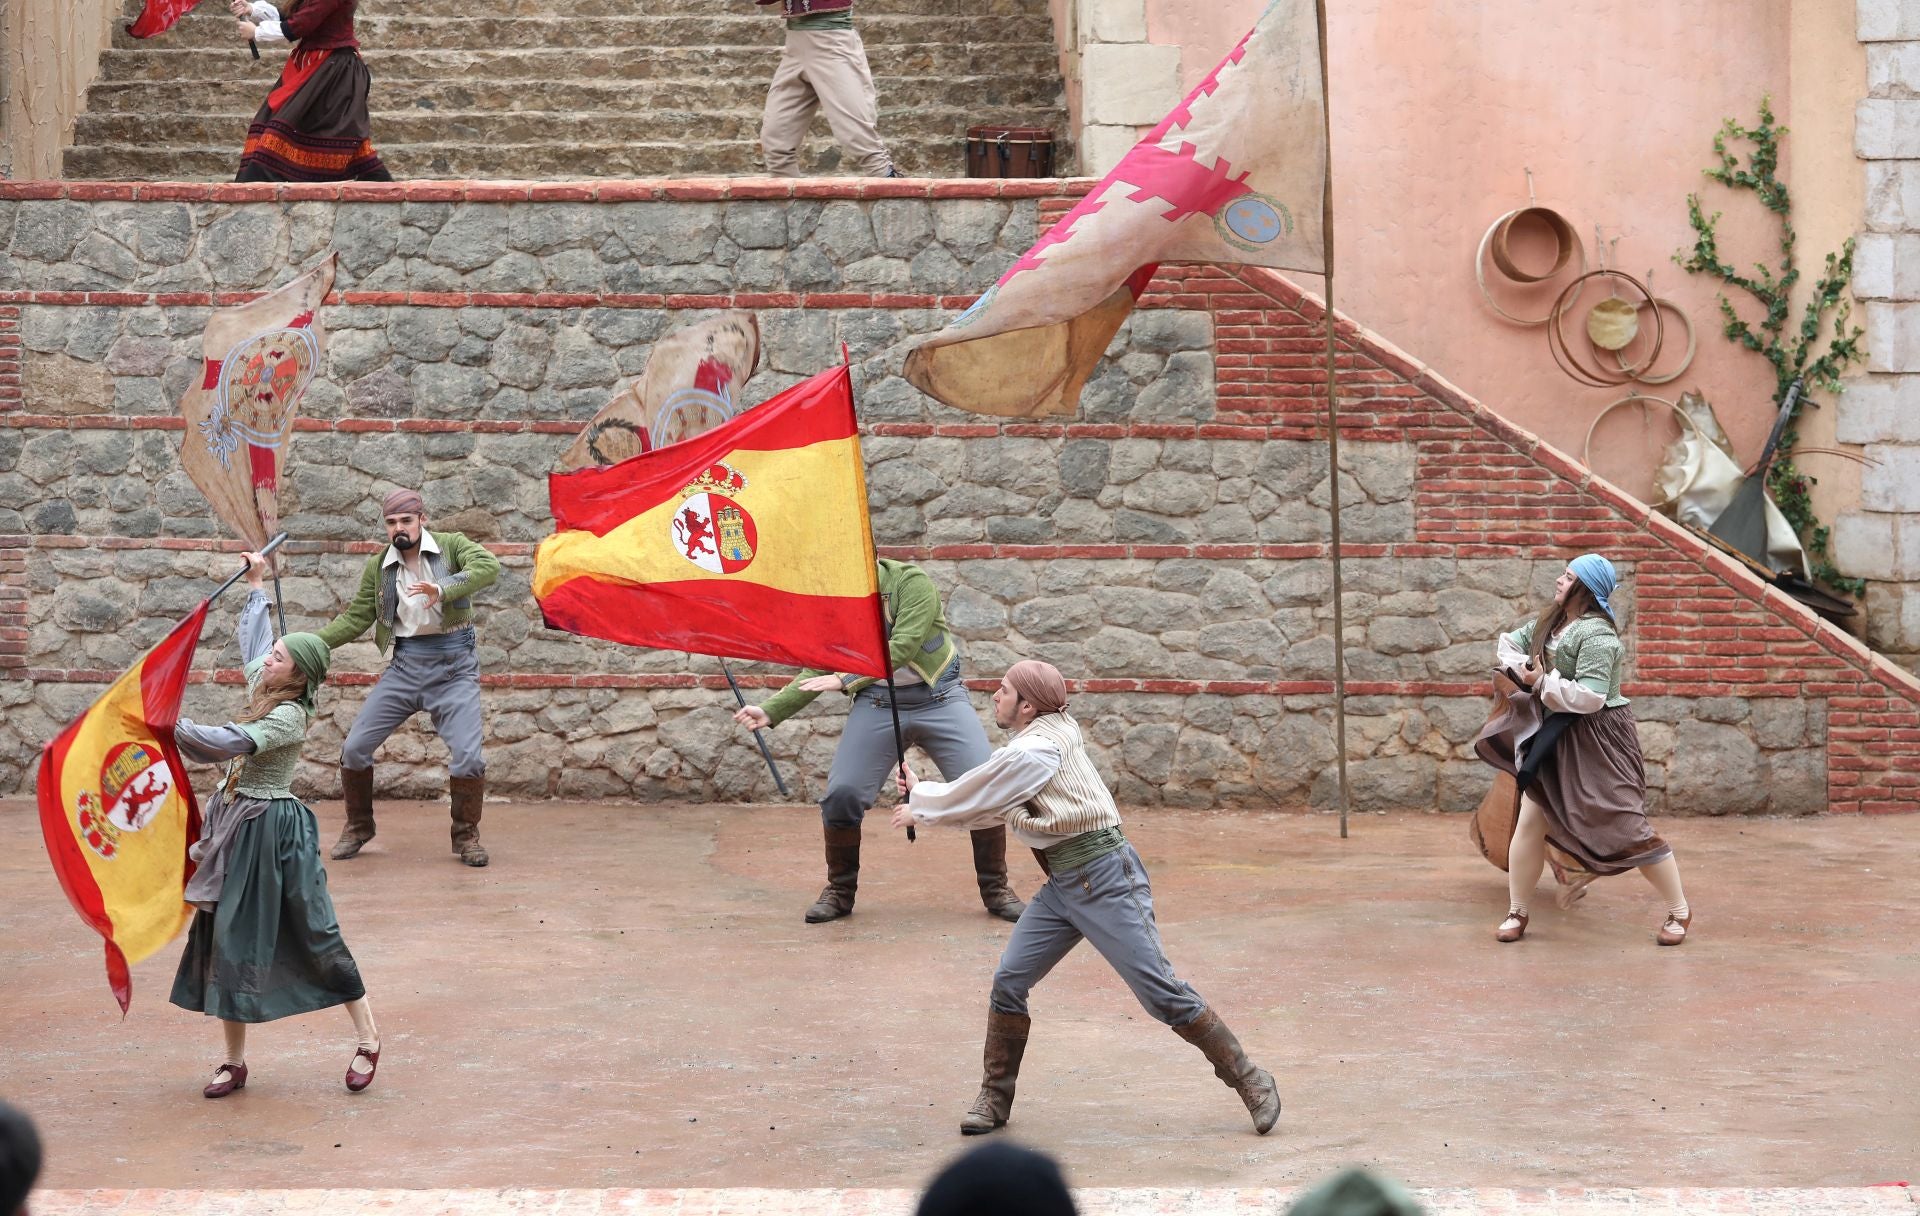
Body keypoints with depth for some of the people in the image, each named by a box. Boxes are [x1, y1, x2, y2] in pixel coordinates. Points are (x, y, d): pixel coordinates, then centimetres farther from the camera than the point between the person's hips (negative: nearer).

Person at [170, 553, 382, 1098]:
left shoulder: (289, 716, -19)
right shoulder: (261, 686, 5)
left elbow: (229, 743, -31)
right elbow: (252, 641, 26)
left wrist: (171, 725, -24)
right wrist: (256, 586, 35)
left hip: (272, 831, -9)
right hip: (235, 824, 9)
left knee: (312, 934, -1)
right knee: (226, 936, 7)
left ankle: (368, 1038, 12)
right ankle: (234, 1060, 13)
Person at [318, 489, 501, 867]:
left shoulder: (451, 546, -4)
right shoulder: (377, 567, 6)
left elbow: (489, 566, -23)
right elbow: (356, 618, 7)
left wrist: (444, 590, -39)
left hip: (453, 667, -3)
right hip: (404, 665, 3)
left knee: (467, 756, -14)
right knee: (355, 748, -1)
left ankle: (466, 835, 8)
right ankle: (358, 827, 20)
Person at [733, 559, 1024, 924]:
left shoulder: (911, 582, -16)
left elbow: (902, 648, -27)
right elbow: (815, 673, 2)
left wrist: (846, 679, -33)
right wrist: (770, 712, -11)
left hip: (938, 698, -3)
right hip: (878, 703, 3)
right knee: (842, 794, -10)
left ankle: (996, 889, 8)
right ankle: (839, 892, 11)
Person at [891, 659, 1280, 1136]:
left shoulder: (1035, 750, -14)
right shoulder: (1031, 743, 15)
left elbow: (976, 800, -5)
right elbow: (984, 802, 22)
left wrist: (919, 808, 11)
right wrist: (922, 791, 24)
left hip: (1104, 877, -10)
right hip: (1061, 885, 10)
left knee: (1160, 991, -9)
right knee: (1008, 982, 2)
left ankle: (1249, 1080, 0)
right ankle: (995, 1098, 12)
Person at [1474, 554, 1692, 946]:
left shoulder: (1595, 634, -21)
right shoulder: (1550, 622, 8)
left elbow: (1589, 696, -28)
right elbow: (1508, 644, 18)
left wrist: (1542, 683, -19)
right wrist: (1520, 670, -2)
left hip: (1597, 740, -9)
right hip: (1555, 737, 9)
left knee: (1626, 827, -7)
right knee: (1531, 821, 3)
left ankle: (1679, 911, 6)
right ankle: (1516, 913, 14)